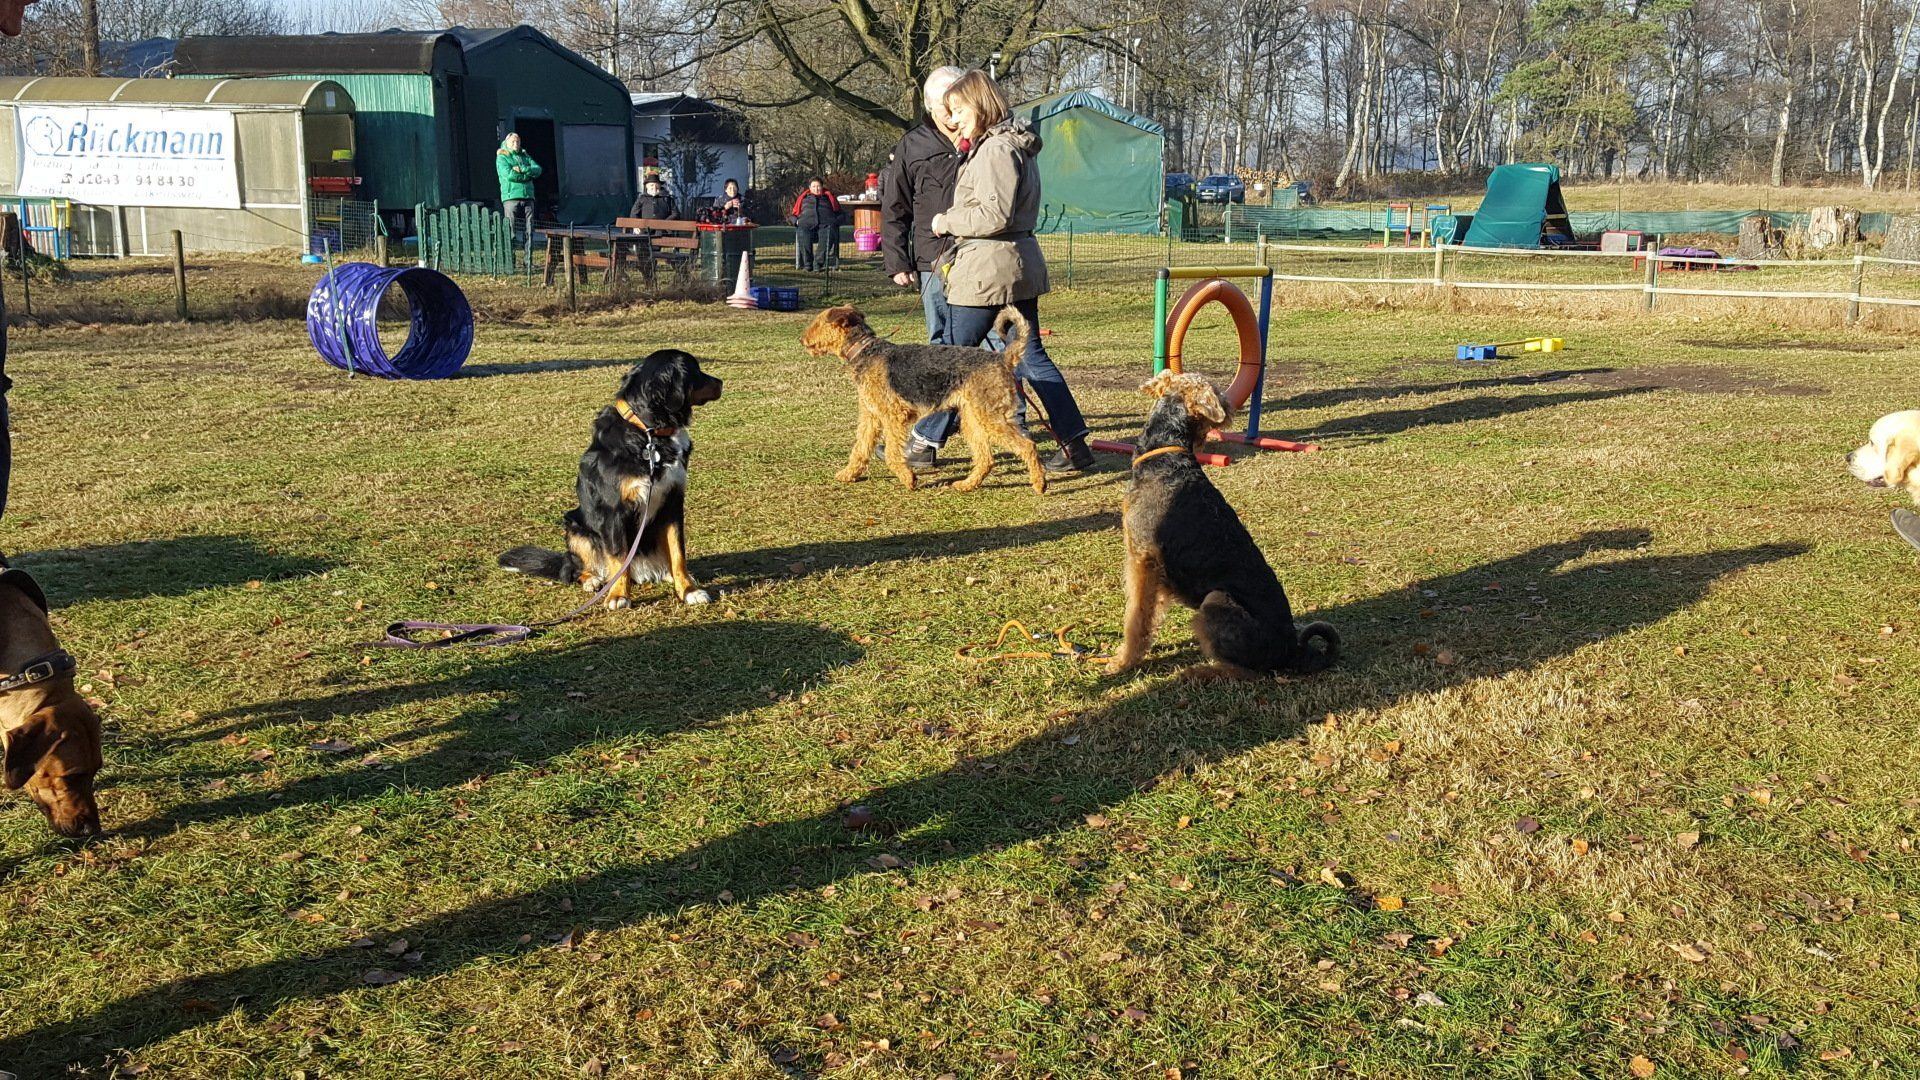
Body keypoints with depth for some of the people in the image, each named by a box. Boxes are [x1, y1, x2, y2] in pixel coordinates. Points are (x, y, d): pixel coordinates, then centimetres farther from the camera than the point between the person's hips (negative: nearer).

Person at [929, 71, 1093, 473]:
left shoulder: (996, 149, -15)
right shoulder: (1017, 145, 16)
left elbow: (995, 216, -21)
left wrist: (947, 221, -9)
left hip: (985, 271, -10)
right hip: (1021, 268, 10)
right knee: (1031, 357, 10)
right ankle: (1076, 445, 8)